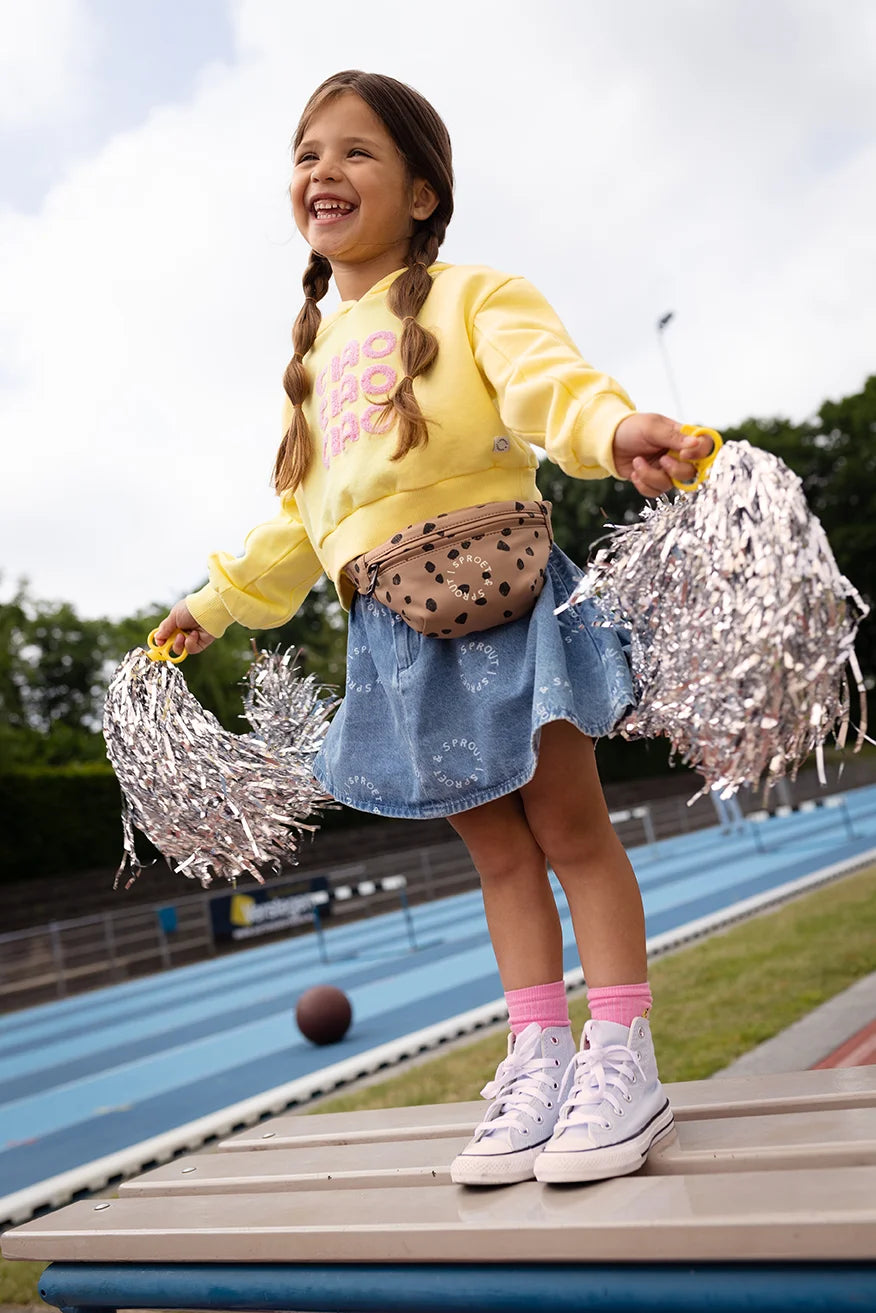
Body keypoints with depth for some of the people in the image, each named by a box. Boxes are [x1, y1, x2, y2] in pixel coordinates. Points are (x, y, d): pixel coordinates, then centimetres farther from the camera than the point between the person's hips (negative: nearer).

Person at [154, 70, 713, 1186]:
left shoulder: (474, 297, 2)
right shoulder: (317, 350, 20)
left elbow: (545, 378, -19)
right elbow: (302, 511, 25)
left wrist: (614, 429, -41)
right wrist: (216, 604, 28)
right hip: (392, 630, 6)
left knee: (568, 825, -1)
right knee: (495, 848, 10)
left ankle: (621, 1059, 9)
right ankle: (537, 1061, 17)